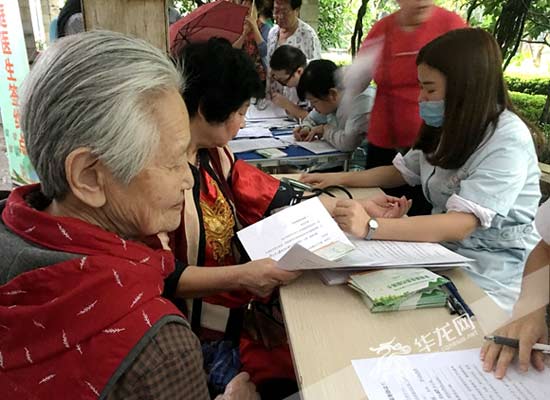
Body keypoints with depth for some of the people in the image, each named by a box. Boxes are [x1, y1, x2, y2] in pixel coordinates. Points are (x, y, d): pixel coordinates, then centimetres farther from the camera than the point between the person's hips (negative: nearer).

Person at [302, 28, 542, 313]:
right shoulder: (450, 127, 5)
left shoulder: (508, 140, -20)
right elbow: (402, 172, 16)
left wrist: (371, 228, -40)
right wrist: (341, 179, 4)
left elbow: (461, 224, -29)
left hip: (486, 276, -6)